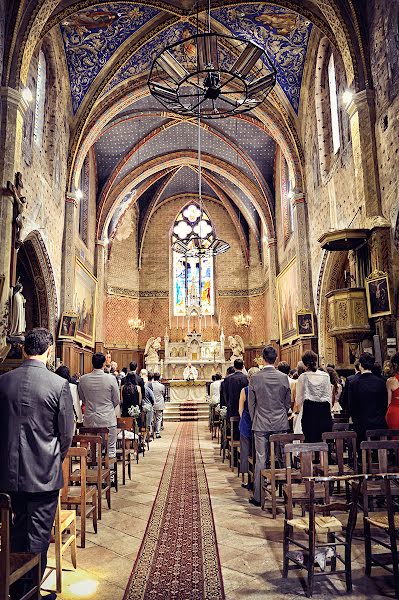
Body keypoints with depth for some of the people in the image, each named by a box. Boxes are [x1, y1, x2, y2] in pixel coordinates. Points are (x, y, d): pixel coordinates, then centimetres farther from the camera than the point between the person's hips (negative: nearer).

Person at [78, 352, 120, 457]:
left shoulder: (83, 379, -5)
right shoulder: (111, 379, -14)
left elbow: (82, 398, 10)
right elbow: (116, 401, -3)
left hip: (89, 420, 3)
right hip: (108, 419, -3)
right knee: (110, 449, 6)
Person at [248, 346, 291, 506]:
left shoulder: (255, 378, -7)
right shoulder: (284, 377, -3)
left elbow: (251, 403, 0)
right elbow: (288, 402, 5)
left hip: (261, 424, -1)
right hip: (281, 424, 2)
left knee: (261, 460, 2)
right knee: (282, 458, 11)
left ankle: (258, 496, 7)